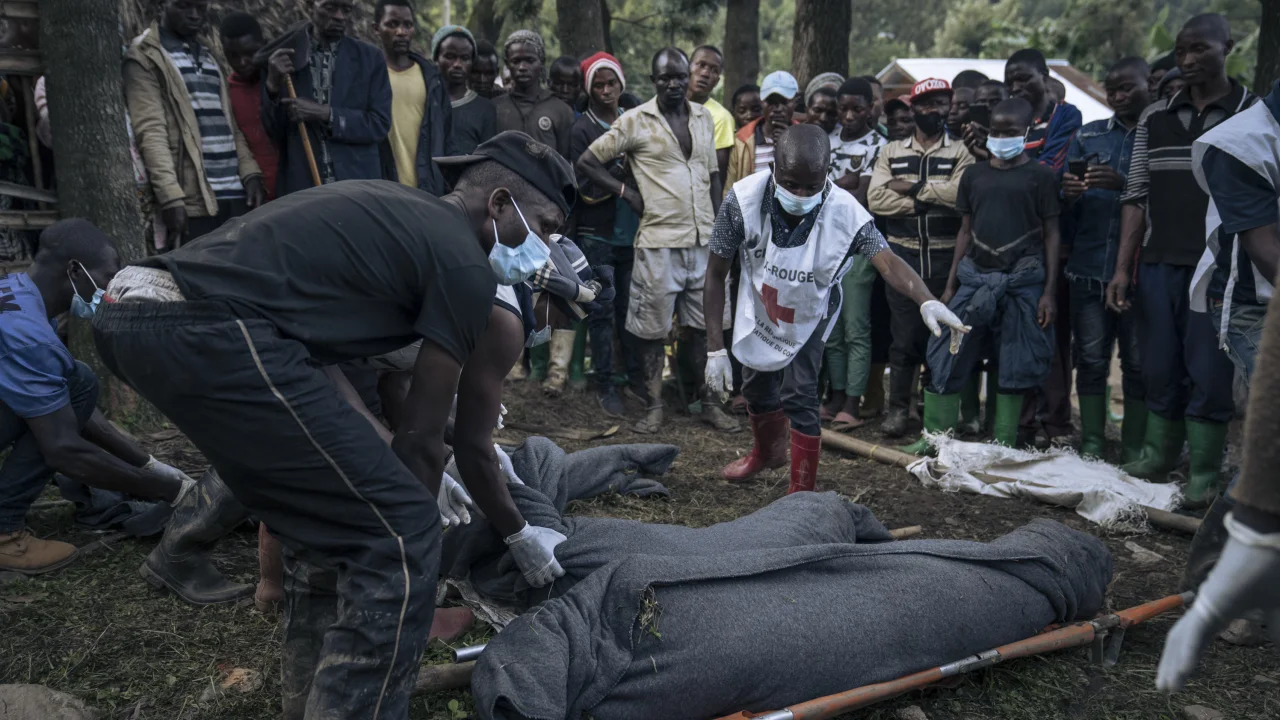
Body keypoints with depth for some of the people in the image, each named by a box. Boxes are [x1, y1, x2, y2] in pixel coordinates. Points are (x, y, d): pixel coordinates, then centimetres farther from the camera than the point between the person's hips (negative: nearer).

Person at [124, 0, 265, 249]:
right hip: (193, 200, -6)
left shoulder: (208, 56, 21)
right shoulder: (145, 56, -1)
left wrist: (250, 173, 3)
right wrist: (171, 196, -20)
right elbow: (150, 131, -10)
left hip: (236, 195, 6)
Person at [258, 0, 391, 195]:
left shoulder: (370, 58, 6)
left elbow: (380, 124, -1)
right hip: (299, 188, 0)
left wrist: (325, 114, -12)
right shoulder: (282, 57, 6)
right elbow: (273, 132, 5)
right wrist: (273, 84, -12)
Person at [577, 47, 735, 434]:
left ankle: (710, 403, 21)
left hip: (704, 241, 4)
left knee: (705, 325, 10)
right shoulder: (636, 121, -3)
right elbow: (587, 161, 0)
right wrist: (627, 193, -6)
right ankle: (653, 406, 16)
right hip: (659, 240, -4)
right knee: (653, 328, 3)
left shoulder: (704, 117, 12)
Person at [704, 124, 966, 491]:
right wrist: (716, 349, -25)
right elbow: (716, 273, -23)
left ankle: (802, 493, 6)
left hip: (809, 314, -2)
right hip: (758, 307, 2)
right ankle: (767, 451, 50)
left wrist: (928, 301, -69)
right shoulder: (743, 198, -31)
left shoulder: (844, 212, -34)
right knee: (756, 386, 17)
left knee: (799, 395, -14)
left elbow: (887, 261, -47)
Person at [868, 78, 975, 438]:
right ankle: (898, 409, 12)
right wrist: (929, 201, -11)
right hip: (903, 254, 1)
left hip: (946, 256, 0)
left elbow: (961, 192, -15)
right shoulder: (891, 152, 10)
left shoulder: (960, 153, 5)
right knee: (905, 335, 2)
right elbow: (876, 198, -5)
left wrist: (912, 187, -10)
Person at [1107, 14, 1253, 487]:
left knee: (1208, 375, 1)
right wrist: (1122, 267, 1)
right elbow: (1136, 197, 8)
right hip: (1158, 265, 3)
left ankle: (1203, 477, 11)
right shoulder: (1154, 118, 10)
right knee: (1159, 369, 9)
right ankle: (1157, 455, 25)